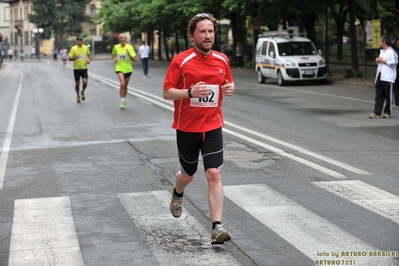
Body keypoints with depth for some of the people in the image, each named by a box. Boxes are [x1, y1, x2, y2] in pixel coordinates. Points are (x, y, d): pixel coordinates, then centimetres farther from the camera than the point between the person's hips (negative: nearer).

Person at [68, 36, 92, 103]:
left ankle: (82, 92, 17)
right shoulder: (73, 48, -9)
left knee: (85, 82, -13)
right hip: (76, 69, -2)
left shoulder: (86, 48, 1)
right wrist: (75, 57, -28)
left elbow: (89, 54, 20)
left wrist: (89, 59, -1)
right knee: (77, 83, 4)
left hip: (84, 68, 2)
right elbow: (70, 58, -8)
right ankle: (78, 96, 28)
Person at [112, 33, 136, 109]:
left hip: (128, 69, 1)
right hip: (119, 68, -1)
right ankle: (122, 101, -14)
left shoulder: (130, 47, -6)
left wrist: (129, 54, -24)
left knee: (125, 86, 12)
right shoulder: (116, 47, -2)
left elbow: (134, 59, -7)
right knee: (122, 84, -21)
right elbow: (113, 54, 19)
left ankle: (124, 101, 31)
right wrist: (114, 59, -2)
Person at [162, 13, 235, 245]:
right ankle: (178, 194, 52)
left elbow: (229, 82, 17)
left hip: (212, 126, 2)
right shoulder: (181, 61, -12)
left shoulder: (222, 60, 0)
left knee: (214, 174, -12)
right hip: (186, 127, -1)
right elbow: (167, 93, -10)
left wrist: (230, 88, -8)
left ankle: (217, 226, -11)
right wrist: (190, 92, -28)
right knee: (188, 175, 16)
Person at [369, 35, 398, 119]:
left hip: (388, 78, -8)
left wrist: (382, 61, -14)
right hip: (379, 76, 8)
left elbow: (394, 63, -18)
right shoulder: (382, 51, 20)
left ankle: (387, 112, 11)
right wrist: (378, 60, 9)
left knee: (388, 97, 1)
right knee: (379, 96, 3)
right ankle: (376, 112, 1)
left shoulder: (391, 52, -9)